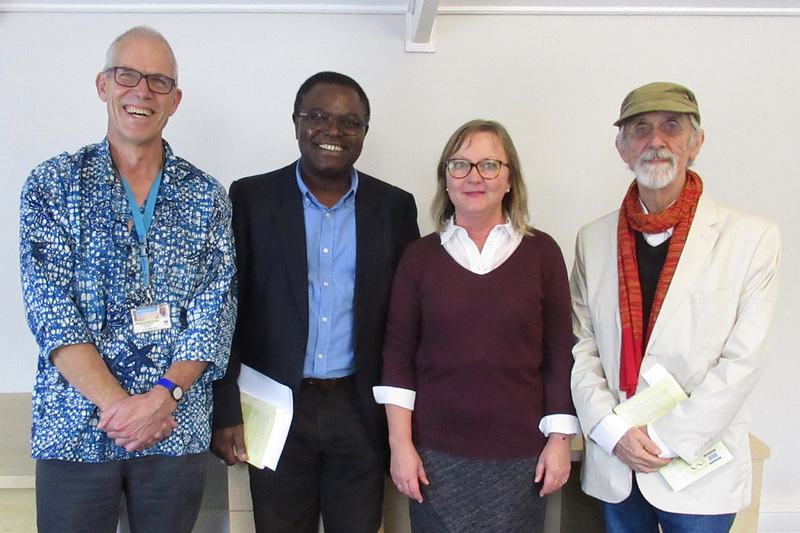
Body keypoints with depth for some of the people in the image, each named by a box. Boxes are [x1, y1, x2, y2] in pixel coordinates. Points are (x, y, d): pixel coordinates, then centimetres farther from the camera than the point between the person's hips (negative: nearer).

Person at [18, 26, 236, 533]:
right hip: (74, 431, -1)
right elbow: (51, 308, -7)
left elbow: (215, 313, -2)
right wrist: (116, 404, -16)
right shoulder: (52, 184, 1)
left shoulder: (206, 196, 4)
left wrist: (162, 395, -16)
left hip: (177, 430, 1)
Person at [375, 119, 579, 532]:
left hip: (520, 452, 0)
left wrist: (560, 440, 0)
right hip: (436, 453, 0)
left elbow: (560, 352, 2)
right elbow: (398, 352, 1)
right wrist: (400, 444, -3)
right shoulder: (420, 256, 2)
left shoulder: (541, 251, 1)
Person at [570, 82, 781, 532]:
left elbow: (742, 360, -9)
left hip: (700, 469, -2)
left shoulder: (752, 238, -6)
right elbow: (581, 347, 1)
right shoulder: (594, 240, 2)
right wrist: (613, 431, -10)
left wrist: (669, 440, -12)